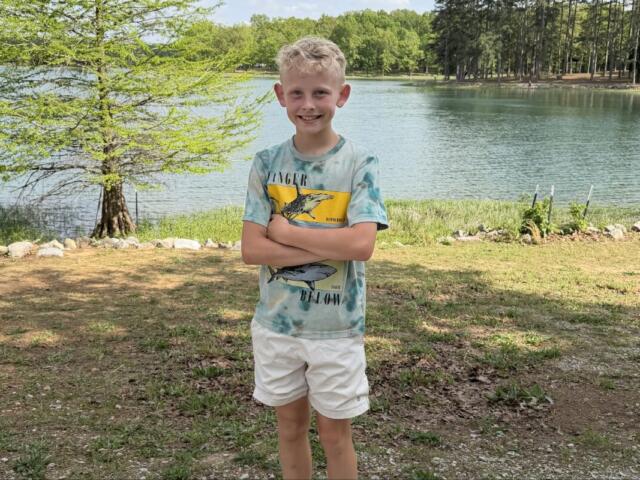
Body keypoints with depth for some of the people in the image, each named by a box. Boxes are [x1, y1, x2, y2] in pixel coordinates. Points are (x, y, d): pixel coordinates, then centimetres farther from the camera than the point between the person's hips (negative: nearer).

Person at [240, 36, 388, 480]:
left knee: (335, 433, 11)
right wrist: (327, 248, -20)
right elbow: (251, 249, -10)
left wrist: (284, 230, -16)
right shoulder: (267, 163, -3)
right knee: (291, 426, 18)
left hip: (336, 327, -2)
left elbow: (361, 245, -23)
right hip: (277, 323, 3)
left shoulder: (359, 164, -10)